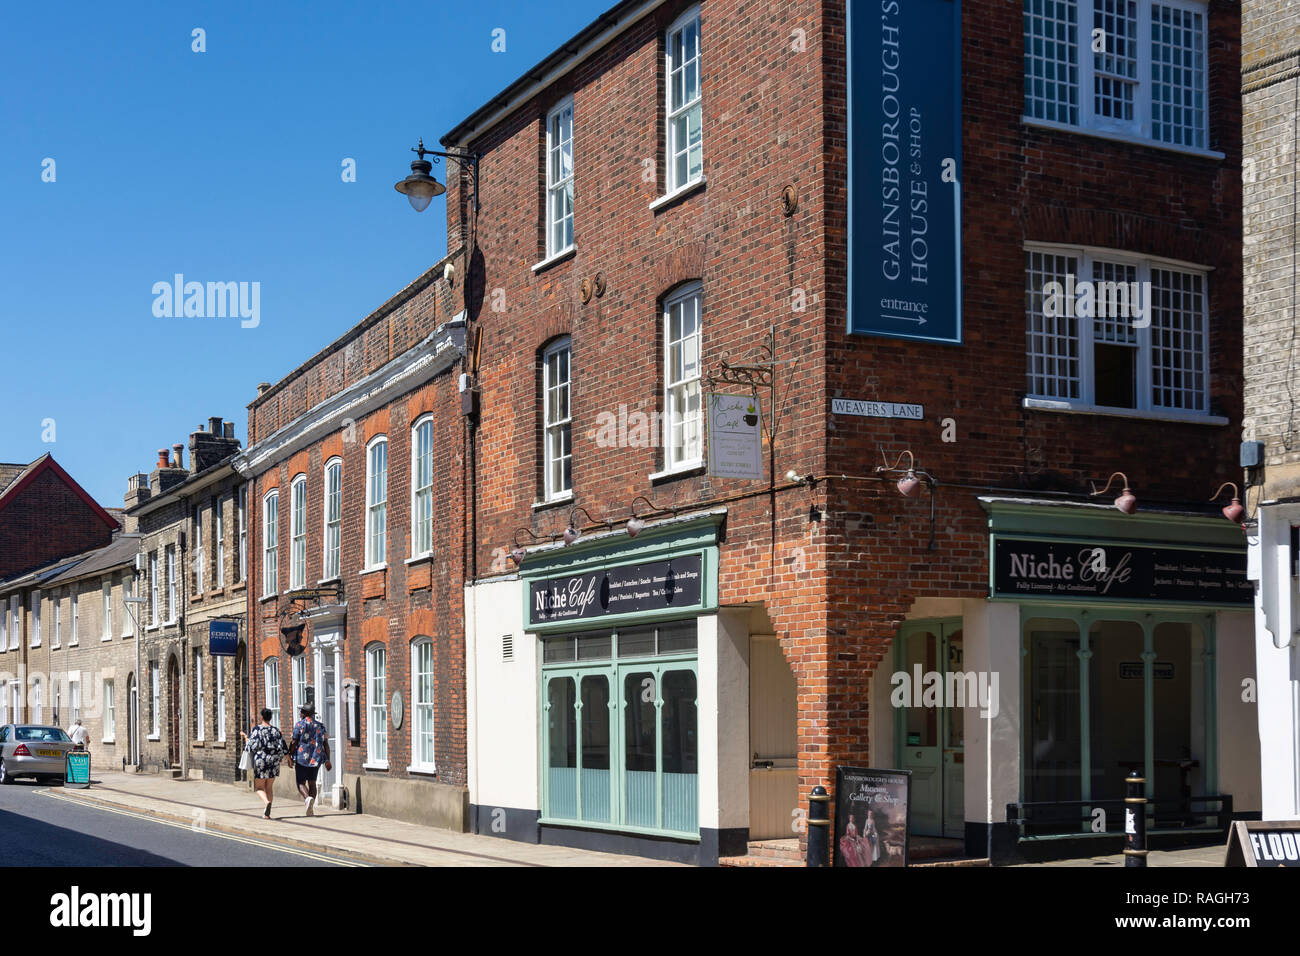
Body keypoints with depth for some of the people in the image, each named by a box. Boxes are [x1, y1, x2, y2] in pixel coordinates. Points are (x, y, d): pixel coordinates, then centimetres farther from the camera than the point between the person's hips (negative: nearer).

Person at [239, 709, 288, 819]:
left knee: (259, 787, 6)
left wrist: (245, 737, 3)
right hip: (274, 761, 4)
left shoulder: (257, 729, -8)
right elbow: (284, 748, 1)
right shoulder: (276, 730, 4)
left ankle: (267, 802, -24)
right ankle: (267, 813, 13)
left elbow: (252, 746, -12)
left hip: (260, 760, -4)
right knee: (269, 787, 15)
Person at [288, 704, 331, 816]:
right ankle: (310, 810, 8)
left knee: (301, 782, 3)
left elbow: (294, 743, -8)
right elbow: (326, 744, 4)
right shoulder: (320, 726, 8)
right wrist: (327, 760, 5)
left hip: (302, 757, -4)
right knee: (312, 782, 13)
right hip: (316, 758, 4)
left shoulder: (299, 725, -5)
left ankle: (308, 798, -27)